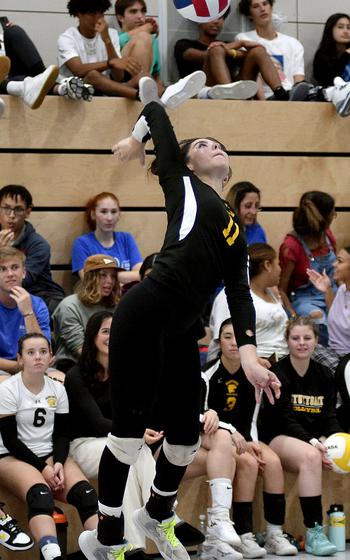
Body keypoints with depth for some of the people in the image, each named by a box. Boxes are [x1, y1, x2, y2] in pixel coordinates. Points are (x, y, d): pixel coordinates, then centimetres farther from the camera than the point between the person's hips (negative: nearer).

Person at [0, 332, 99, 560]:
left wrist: (58, 462, -13)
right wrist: (43, 467, -18)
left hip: (51, 455, 5)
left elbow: (62, 434, 8)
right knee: (40, 495, -38)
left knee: (86, 493, -26)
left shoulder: (58, 389, 8)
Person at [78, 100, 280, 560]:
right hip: (143, 316, -7)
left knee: (185, 435, 13)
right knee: (129, 431, -4)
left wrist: (248, 356, -2)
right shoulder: (181, 184, 9)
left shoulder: (237, 231, 22)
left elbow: (239, 293, 12)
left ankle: (157, 516, 40)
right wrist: (136, 140, 34)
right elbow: (155, 109, 14)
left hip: (182, 333, 7)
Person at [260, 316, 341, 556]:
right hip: (279, 438, -5)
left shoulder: (324, 376, 13)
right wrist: (313, 443, -27)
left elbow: (330, 417, 7)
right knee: (310, 456, -37)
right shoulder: (278, 373, -4)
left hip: (314, 439, 5)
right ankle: (313, 533, -38)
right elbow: (285, 419, -13)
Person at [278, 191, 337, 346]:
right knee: (322, 325, -36)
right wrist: (295, 317, -22)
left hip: (332, 297, 6)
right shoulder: (291, 246, -13)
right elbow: (281, 290, -9)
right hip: (305, 300, -6)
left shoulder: (327, 235, 6)